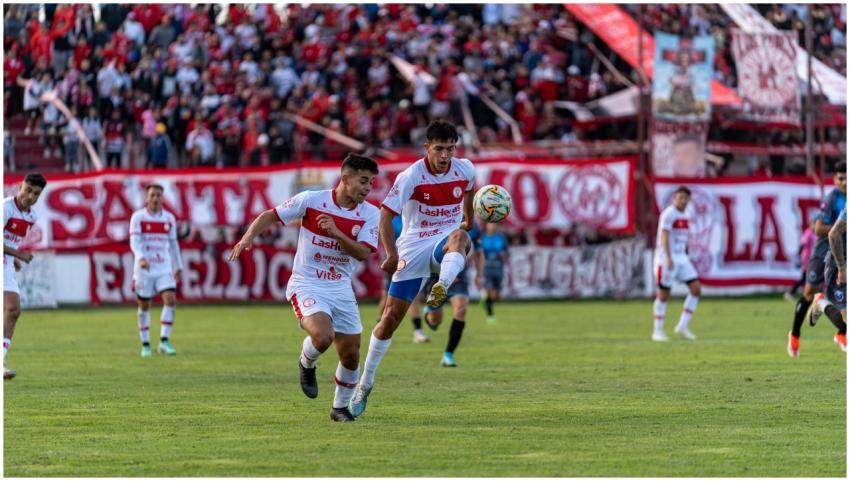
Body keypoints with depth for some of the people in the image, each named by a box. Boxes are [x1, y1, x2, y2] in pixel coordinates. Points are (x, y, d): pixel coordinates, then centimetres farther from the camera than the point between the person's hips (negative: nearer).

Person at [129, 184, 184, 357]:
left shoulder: (169, 218, 8)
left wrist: (178, 266, 16)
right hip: (143, 269, -3)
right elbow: (134, 241, -14)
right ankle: (145, 345, 14)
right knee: (144, 306, 3)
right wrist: (140, 257, -32)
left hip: (164, 269, 3)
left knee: (170, 300, -14)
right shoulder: (138, 217, -4)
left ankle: (164, 341, -10)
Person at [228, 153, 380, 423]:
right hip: (307, 286, -4)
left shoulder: (370, 213, -3)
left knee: (351, 355, 3)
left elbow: (363, 253, -14)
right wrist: (249, 237, -16)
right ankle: (306, 365, 6)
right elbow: (271, 215, -1)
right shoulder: (311, 200, -10)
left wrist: (335, 232, -26)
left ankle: (340, 407, 28)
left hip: (341, 289, 4)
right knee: (323, 335, -29)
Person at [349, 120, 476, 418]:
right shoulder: (411, 176, -14)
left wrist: (468, 219, 34)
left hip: (444, 242, 2)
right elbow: (386, 214, -16)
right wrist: (392, 255, -25)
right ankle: (366, 383, 8)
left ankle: (441, 288, -62)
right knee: (392, 315, -4)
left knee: (460, 237, -38)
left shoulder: (464, 169, -2)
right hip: (413, 246, -2)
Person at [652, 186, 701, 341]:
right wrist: (668, 258, -34)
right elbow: (664, 236, -23)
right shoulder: (669, 214, -13)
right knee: (664, 294, -2)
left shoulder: (686, 214, 12)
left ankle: (683, 326, 2)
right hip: (666, 259, -8)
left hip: (681, 258, 8)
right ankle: (658, 331, 8)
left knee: (696, 289, -3)